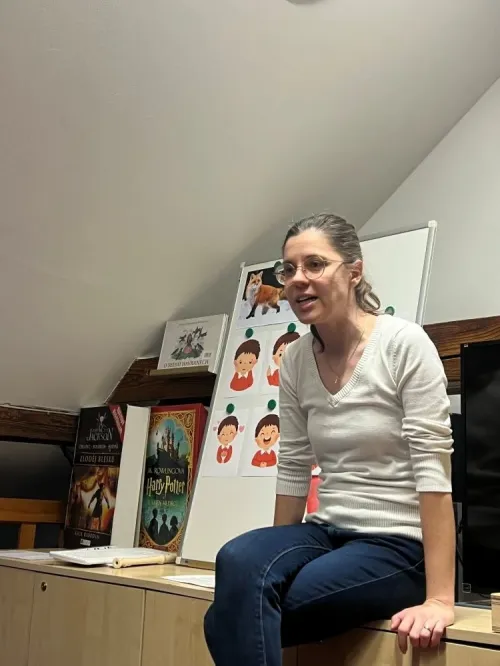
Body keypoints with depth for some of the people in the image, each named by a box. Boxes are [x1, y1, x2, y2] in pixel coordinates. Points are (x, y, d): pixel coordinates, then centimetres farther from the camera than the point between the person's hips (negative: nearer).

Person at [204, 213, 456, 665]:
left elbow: (434, 470, -17)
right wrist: (275, 557, 8)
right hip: (328, 532, 5)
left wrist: (439, 598, -20)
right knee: (239, 561, -29)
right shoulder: (295, 361, 4)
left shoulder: (404, 344, -12)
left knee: (237, 616, -23)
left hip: (400, 545, -4)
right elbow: (293, 470, 8)